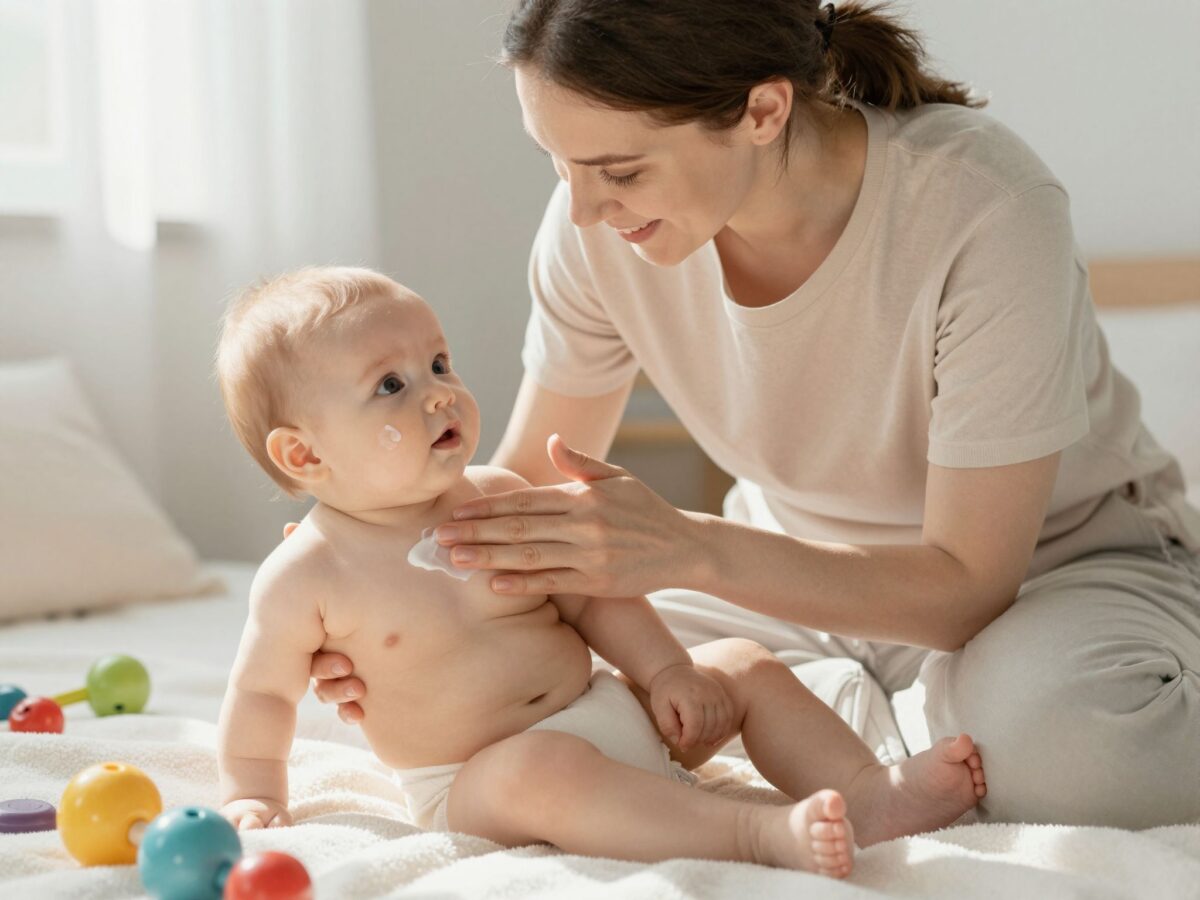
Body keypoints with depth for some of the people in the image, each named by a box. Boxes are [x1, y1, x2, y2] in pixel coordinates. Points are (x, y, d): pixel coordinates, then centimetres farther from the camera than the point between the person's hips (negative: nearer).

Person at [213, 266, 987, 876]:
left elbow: (589, 595, 7)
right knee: (540, 768, -38)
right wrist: (254, 796, 3)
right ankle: (762, 833, -46)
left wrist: (665, 668, -2)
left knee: (744, 667, -1)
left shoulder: (499, 497, 1)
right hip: (480, 783, -6)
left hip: (609, 709, 6)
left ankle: (869, 791, -12)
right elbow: (264, 692, 2)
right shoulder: (305, 580, -11)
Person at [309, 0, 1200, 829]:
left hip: (1054, 558, -4)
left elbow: (968, 584, -28)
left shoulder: (985, 209, -32)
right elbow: (529, 481, -5)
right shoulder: (597, 225, -19)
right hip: (801, 568, 4)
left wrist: (690, 550, -40)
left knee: (1053, 732, -38)